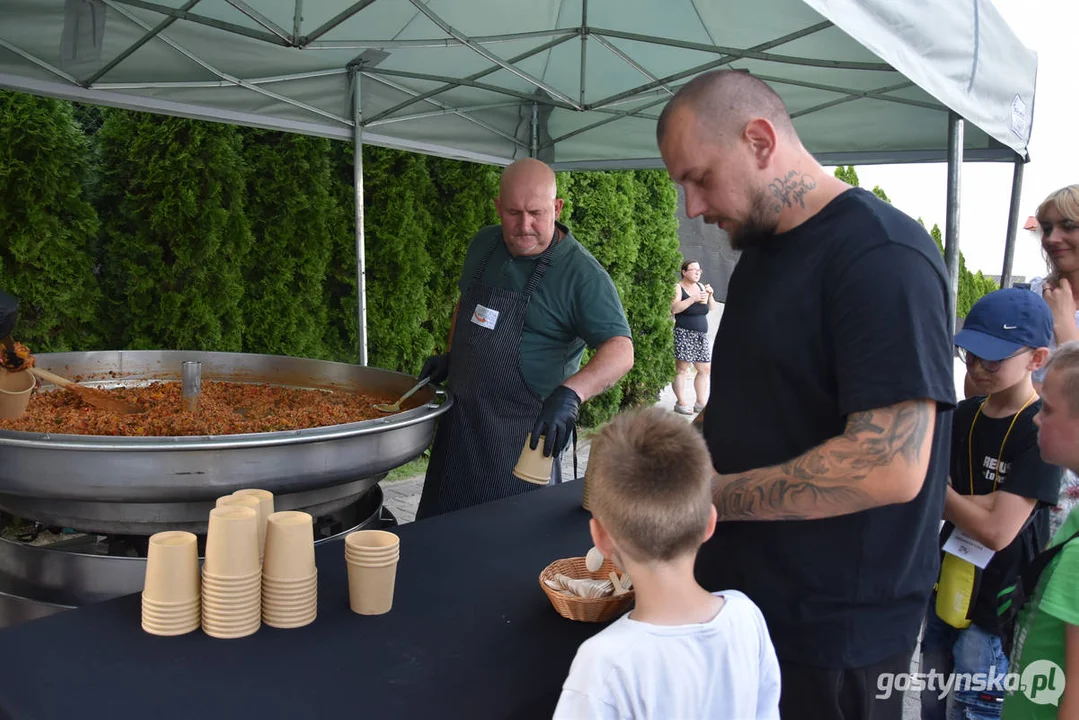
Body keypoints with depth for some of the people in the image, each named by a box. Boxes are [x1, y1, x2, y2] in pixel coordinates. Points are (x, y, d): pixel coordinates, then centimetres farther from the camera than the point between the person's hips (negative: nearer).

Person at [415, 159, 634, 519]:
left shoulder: (581, 273, -16)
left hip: (526, 433, -6)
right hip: (459, 421, 6)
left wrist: (569, 394, -39)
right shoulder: (483, 245, 4)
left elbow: (620, 351, -24)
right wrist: (450, 357, 12)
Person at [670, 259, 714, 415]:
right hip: (684, 333, -7)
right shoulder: (678, 288, -3)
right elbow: (673, 309, -17)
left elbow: (711, 308, 16)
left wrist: (710, 295, -2)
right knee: (682, 369, -8)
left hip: (701, 335, 7)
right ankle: (681, 403, -3)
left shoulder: (700, 286, 16)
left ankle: (701, 403, 14)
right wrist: (693, 299, -21)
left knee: (705, 369, 7)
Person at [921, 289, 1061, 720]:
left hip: (999, 607, -6)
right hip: (947, 592, 6)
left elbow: (997, 530, -23)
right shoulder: (963, 416, 3)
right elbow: (942, 502, 1)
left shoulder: (1042, 430, -17)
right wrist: (980, 502, -18)